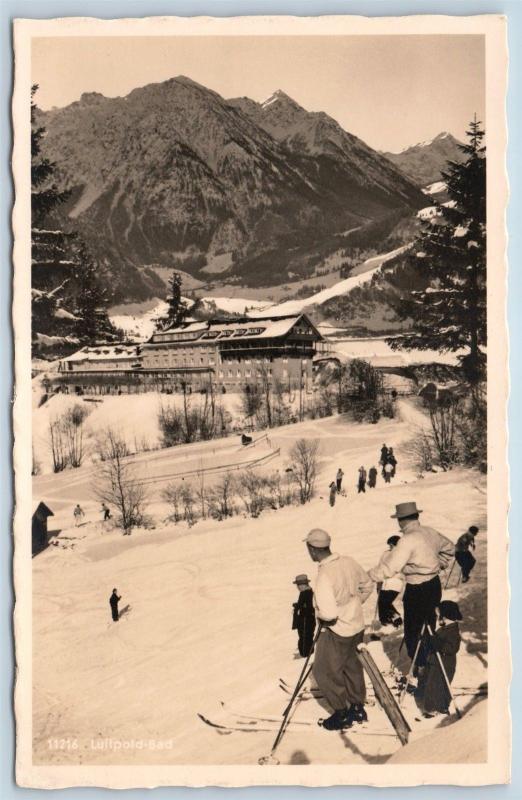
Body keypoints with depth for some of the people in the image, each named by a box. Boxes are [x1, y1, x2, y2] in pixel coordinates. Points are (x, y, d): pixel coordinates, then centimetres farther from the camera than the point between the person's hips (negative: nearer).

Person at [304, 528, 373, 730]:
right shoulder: (348, 561, -6)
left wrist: (318, 614, -10)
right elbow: (367, 586, 9)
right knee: (351, 666, 24)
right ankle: (358, 708, 39)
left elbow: (329, 613, -32)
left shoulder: (324, 576, -29)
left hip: (336, 631, -8)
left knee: (325, 673, 12)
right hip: (357, 626, 8)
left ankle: (342, 714, 23)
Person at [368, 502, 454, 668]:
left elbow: (389, 567, -27)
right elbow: (449, 547, 21)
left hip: (417, 591, -9)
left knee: (413, 633, 6)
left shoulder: (408, 539, -24)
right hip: (434, 585, 9)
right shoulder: (430, 532, 2)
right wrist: (439, 565, 26)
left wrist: (368, 577, -18)